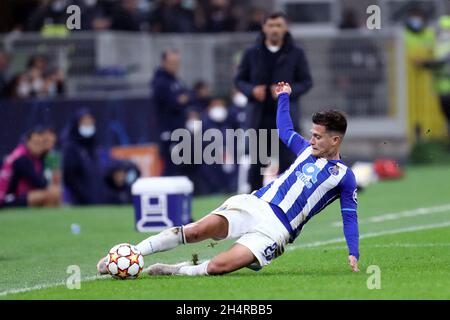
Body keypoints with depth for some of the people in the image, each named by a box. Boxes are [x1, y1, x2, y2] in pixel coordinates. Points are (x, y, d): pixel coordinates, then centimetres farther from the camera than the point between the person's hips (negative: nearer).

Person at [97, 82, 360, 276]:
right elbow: (285, 130, 36)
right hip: (254, 204, 5)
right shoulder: (308, 149, 18)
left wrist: (354, 254, -7)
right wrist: (284, 97, 43)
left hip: (275, 229, -5)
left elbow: (350, 217, 3)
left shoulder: (343, 176, 2)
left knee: (218, 266, -27)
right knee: (197, 230, -21)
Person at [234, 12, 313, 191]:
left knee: (286, 162, -3)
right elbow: (239, 80, 11)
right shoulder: (252, 54, 6)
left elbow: (306, 82, 4)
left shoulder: (296, 54, 3)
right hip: (259, 116, 1)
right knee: (256, 163, 3)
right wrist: (252, 90, -10)